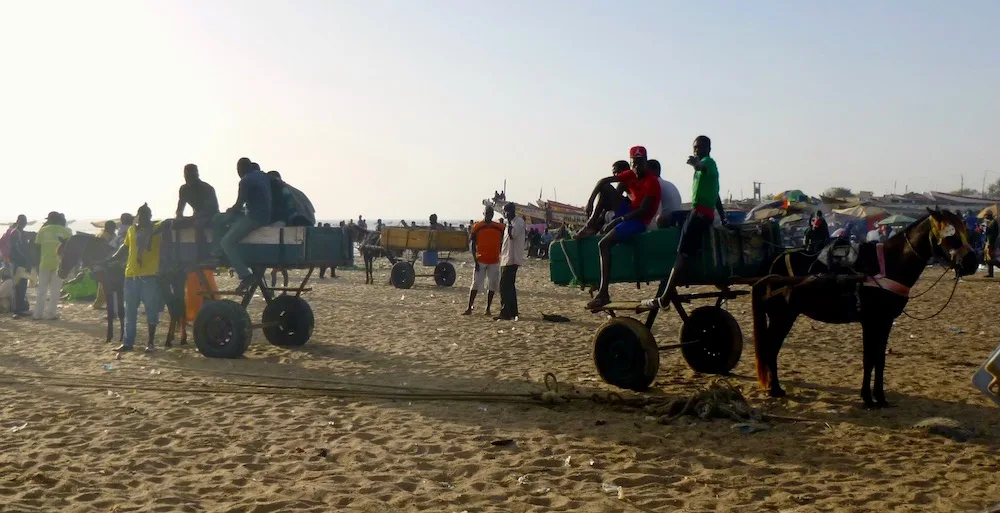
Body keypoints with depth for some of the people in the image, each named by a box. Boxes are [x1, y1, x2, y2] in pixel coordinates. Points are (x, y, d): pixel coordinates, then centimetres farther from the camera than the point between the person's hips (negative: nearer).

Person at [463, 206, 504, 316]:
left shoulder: (499, 228, 5)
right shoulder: (477, 227, 0)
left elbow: (502, 244, 10)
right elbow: (473, 245, 0)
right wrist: (475, 260, -6)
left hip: (494, 261, 2)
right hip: (481, 260, -2)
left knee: (492, 286, 4)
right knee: (475, 284, -3)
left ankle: (488, 309, 12)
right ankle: (469, 308, 1)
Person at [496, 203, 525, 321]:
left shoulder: (519, 221, -12)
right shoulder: (511, 223, 18)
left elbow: (512, 234, -27)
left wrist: (509, 221, -21)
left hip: (511, 259, -10)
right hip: (507, 259, 10)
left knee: (505, 286, -11)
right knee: (509, 286, 12)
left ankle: (505, 313, -10)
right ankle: (513, 313, 17)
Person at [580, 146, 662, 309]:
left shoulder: (652, 182, -19)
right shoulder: (631, 175, 4)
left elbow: (643, 211, -23)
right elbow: (604, 180, 8)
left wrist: (617, 221, -23)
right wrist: (590, 201, -3)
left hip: (639, 221, -8)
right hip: (628, 212, 8)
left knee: (604, 244, -25)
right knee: (605, 187, 2)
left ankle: (603, 294, -29)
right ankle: (592, 224, 1)